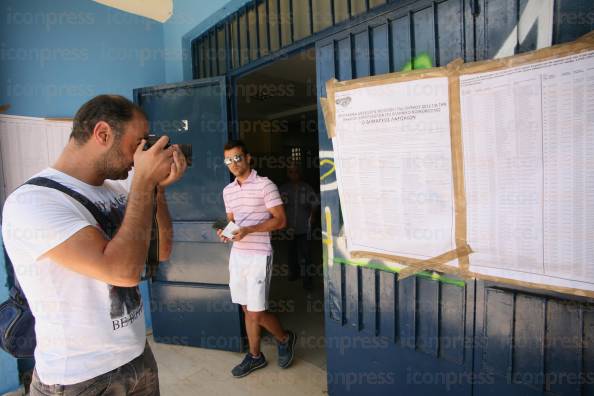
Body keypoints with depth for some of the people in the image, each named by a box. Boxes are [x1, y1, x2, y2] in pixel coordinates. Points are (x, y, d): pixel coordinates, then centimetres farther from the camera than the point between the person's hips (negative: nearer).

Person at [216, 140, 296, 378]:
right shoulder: (228, 191, 11)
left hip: (258, 255, -6)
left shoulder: (265, 185, -9)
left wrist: (248, 230, -21)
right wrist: (226, 232, -2)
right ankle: (255, 356, 30)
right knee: (247, 310, 13)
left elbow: (280, 221, -11)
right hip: (237, 255, 6)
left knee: (256, 313, -2)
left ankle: (284, 339, 26)